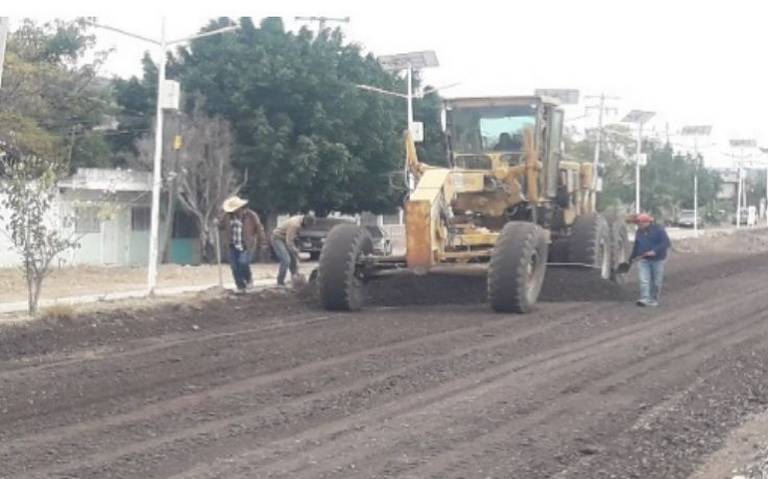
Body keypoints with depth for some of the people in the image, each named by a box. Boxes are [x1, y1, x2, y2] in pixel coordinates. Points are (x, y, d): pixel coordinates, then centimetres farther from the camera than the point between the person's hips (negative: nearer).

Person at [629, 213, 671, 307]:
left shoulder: (659, 229, -8)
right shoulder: (639, 232, 9)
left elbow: (666, 243, -16)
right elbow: (636, 246, 21)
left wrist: (655, 251, -27)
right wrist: (632, 258, 21)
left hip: (657, 260, -4)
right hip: (643, 260, 4)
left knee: (656, 282, 4)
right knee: (644, 281, -11)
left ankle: (654, 300, 17)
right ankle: (645, 299, -18)